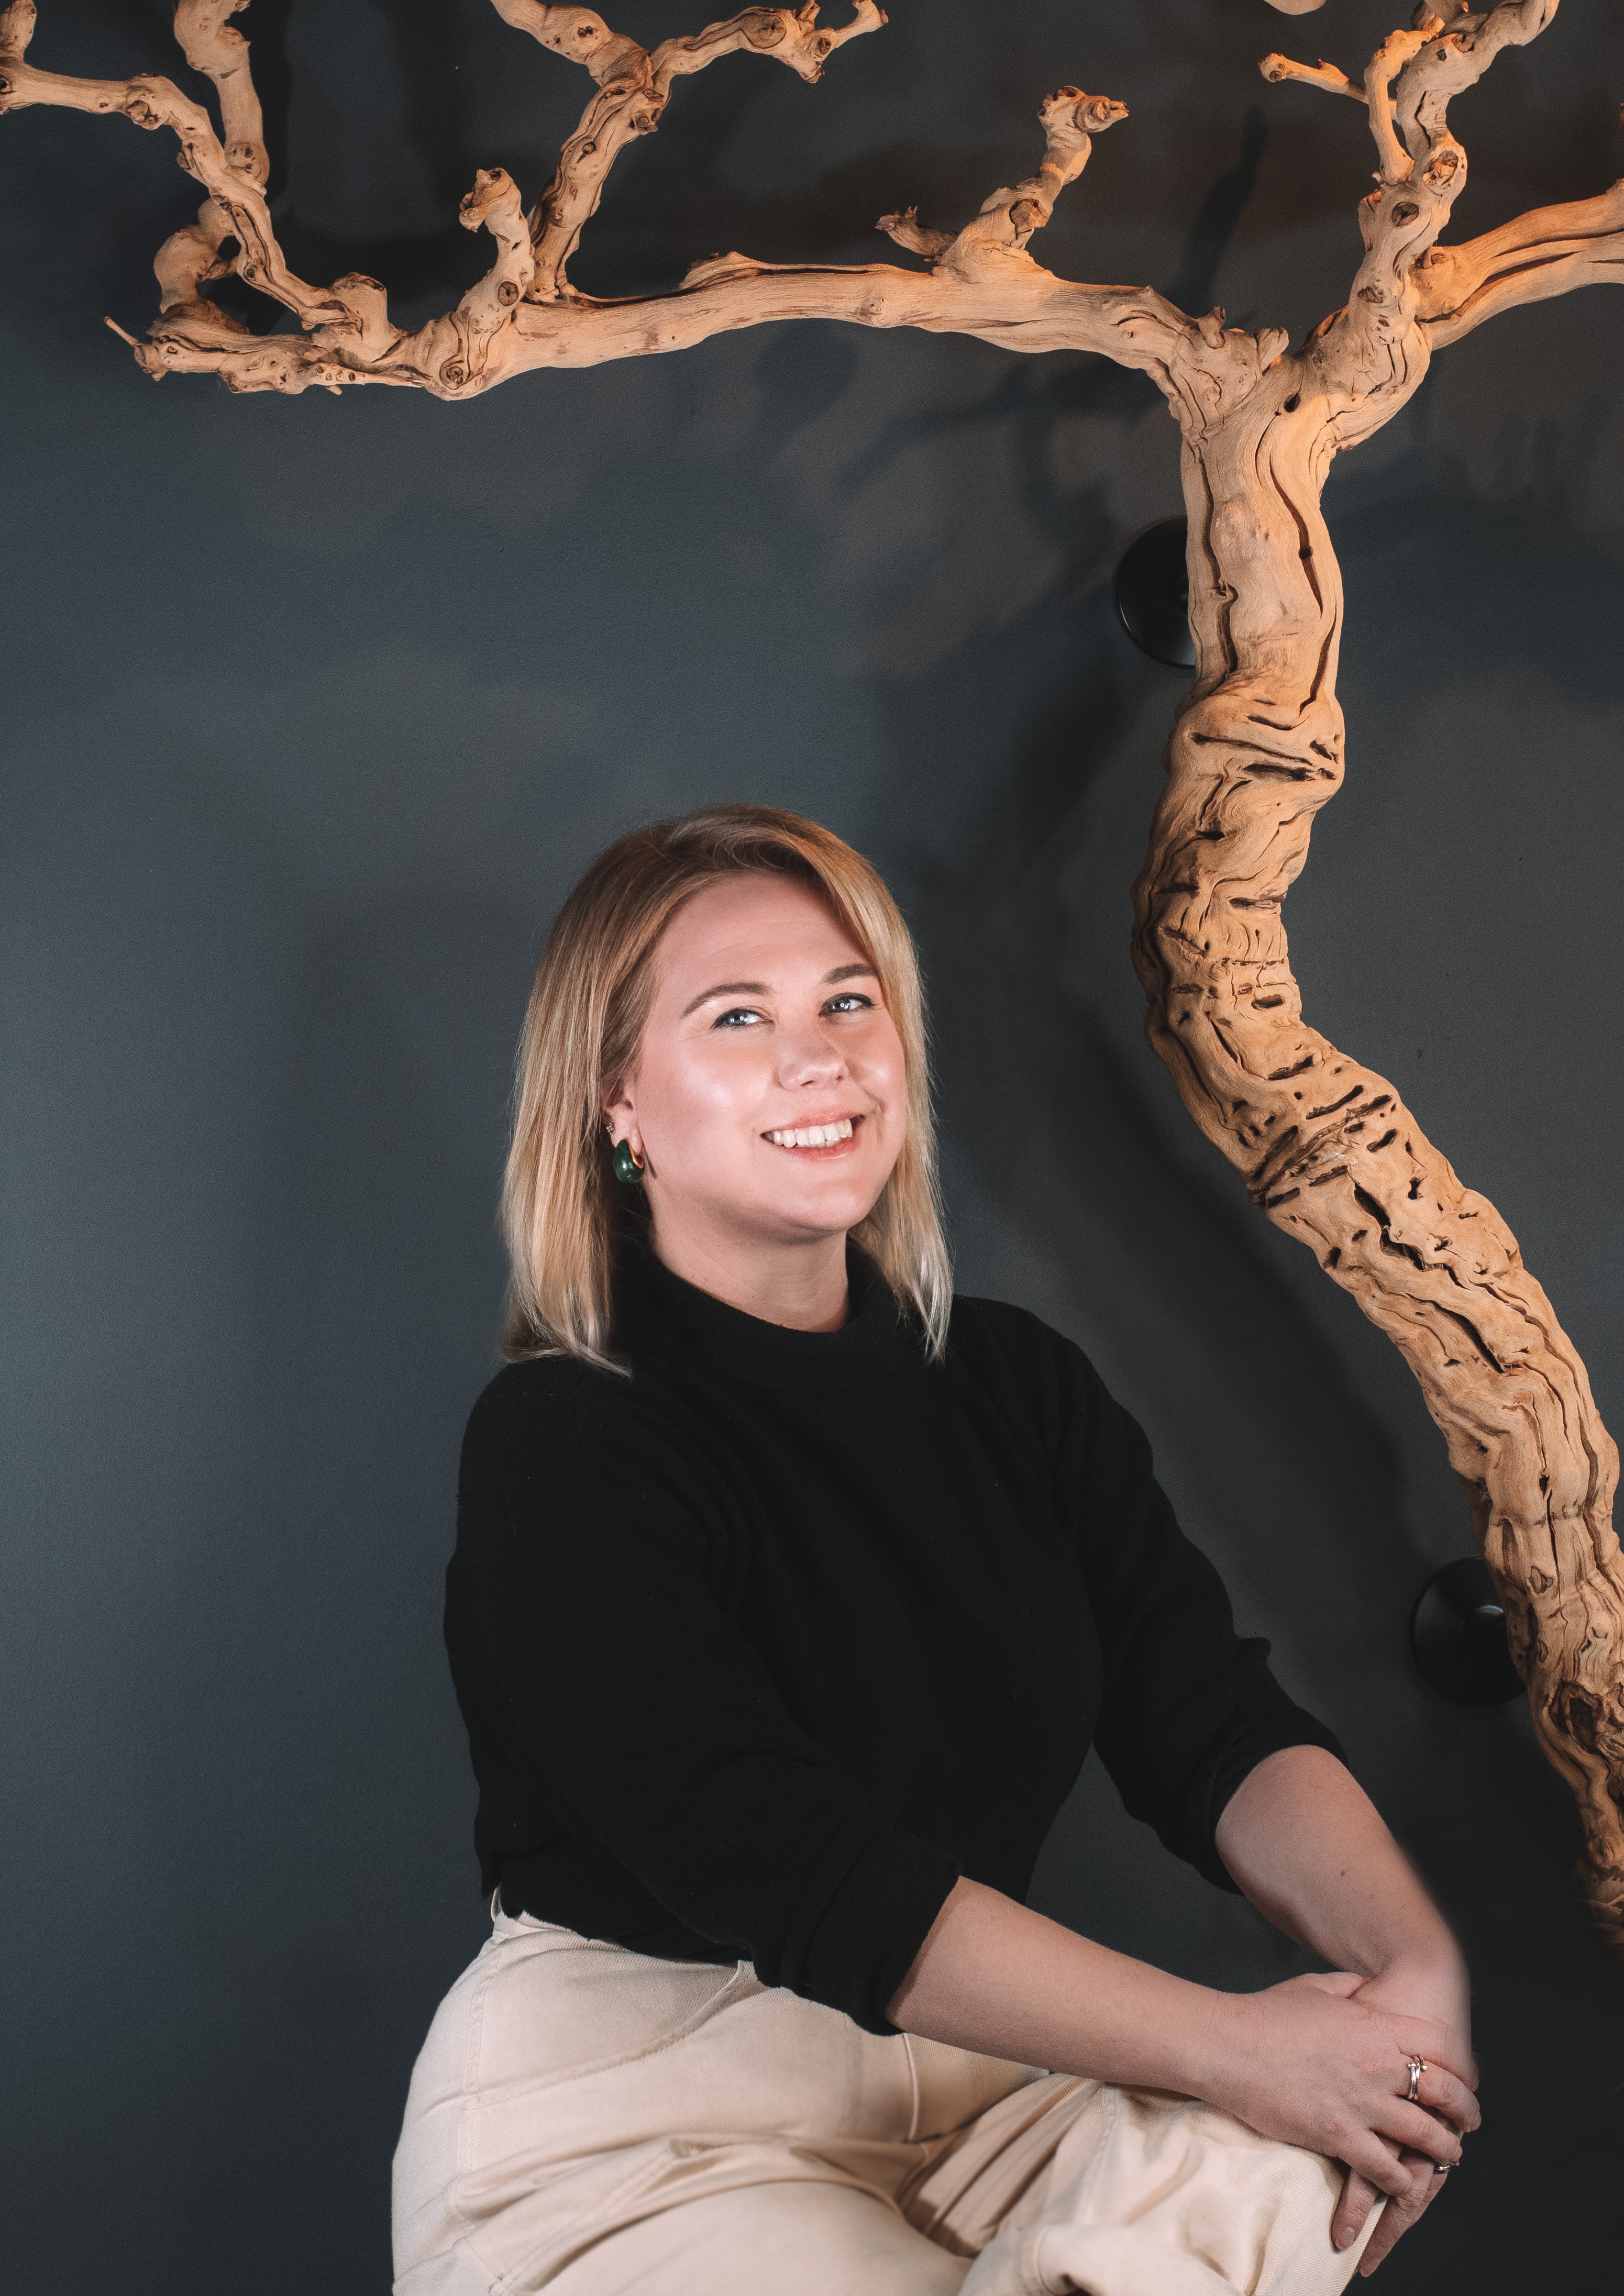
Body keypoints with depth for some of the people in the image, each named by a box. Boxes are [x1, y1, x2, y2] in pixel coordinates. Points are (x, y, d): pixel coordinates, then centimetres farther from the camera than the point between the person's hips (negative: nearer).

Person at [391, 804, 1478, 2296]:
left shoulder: (1022, 1386, 9)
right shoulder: (560, 1447, -11)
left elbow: (1217, 1721, -2)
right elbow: (788, 1868, -22)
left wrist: (1415, 1961, -24)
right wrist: (1228, 2044, -27)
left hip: (969, 2061, 5)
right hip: (634, 2118, -5)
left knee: (1283, 2160, -25)